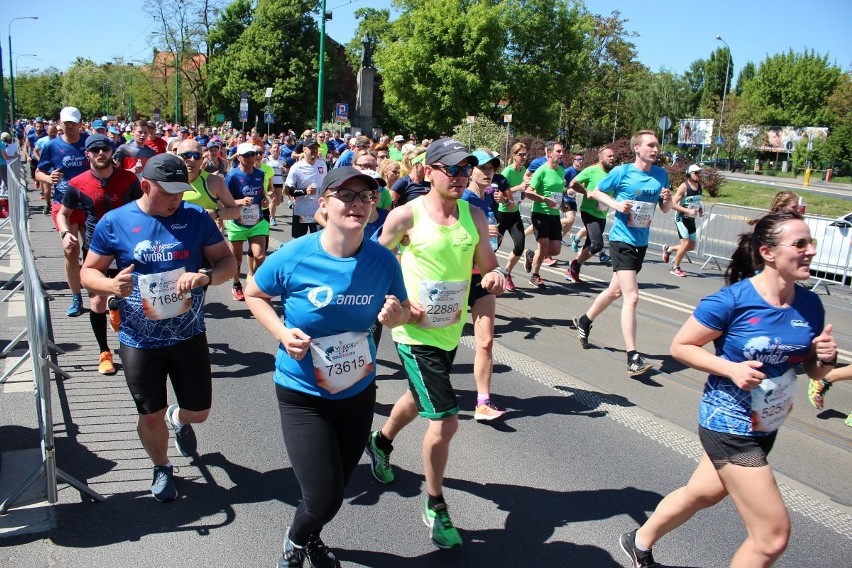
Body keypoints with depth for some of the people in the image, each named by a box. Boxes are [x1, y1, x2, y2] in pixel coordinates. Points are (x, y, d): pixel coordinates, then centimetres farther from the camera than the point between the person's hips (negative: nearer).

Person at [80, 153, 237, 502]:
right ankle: (162, 468, 42)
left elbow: (228, 262, -2)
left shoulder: (196, 217, -4)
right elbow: (88, 272, 0)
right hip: (140, 341, -1)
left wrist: (206, 276, -25)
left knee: (198, 412, 12)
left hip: (189, 336, 1)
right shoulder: (114, 222, -7)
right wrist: (112, 285, -23)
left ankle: (180, 420, 51)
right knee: (151, 416, 11)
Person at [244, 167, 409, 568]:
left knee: (337, 487, 21)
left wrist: (395, 315, -22)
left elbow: (403, 311, 2)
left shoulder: (383, 260, -13)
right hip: (303, 393, -3)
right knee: (323, 497, -5)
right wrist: (281, 331, -19)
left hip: (359, 390, 4)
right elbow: (254, 295, -2)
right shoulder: (294, 256, -19)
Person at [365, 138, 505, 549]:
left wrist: (495, 278, -15)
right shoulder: (407, 215, -14)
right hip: (417, 333, -6)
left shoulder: (474, 216, -1)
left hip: (451, 330, 6)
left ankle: (381, 441, 60)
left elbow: (487, 266, 8)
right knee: (445, 420, -11)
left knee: (419, 399, 28)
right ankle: (435, 506, 13)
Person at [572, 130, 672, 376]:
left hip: (642, 243, 6)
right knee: (631, 297, -14)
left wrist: (667, 199, -9)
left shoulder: (661, 175, 5)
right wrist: (616, 204, -14)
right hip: (622, 239, -6)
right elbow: (595, 192, 2)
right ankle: (633, 358, -11)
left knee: (615, 291, 20)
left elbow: (665, 209, 13)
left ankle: (584, 321, 44)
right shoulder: (622, 172, -9)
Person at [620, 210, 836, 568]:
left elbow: (813, 372, 8)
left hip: (766, 427, 7)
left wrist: (826, 358, -14)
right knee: (773, 535, -3)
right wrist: (732, 368, -25)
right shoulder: (732, 301, -22)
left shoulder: (810, 305, -3)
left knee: (703, 493, 25)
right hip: (729, 426, -7)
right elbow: (680, 347, -13)